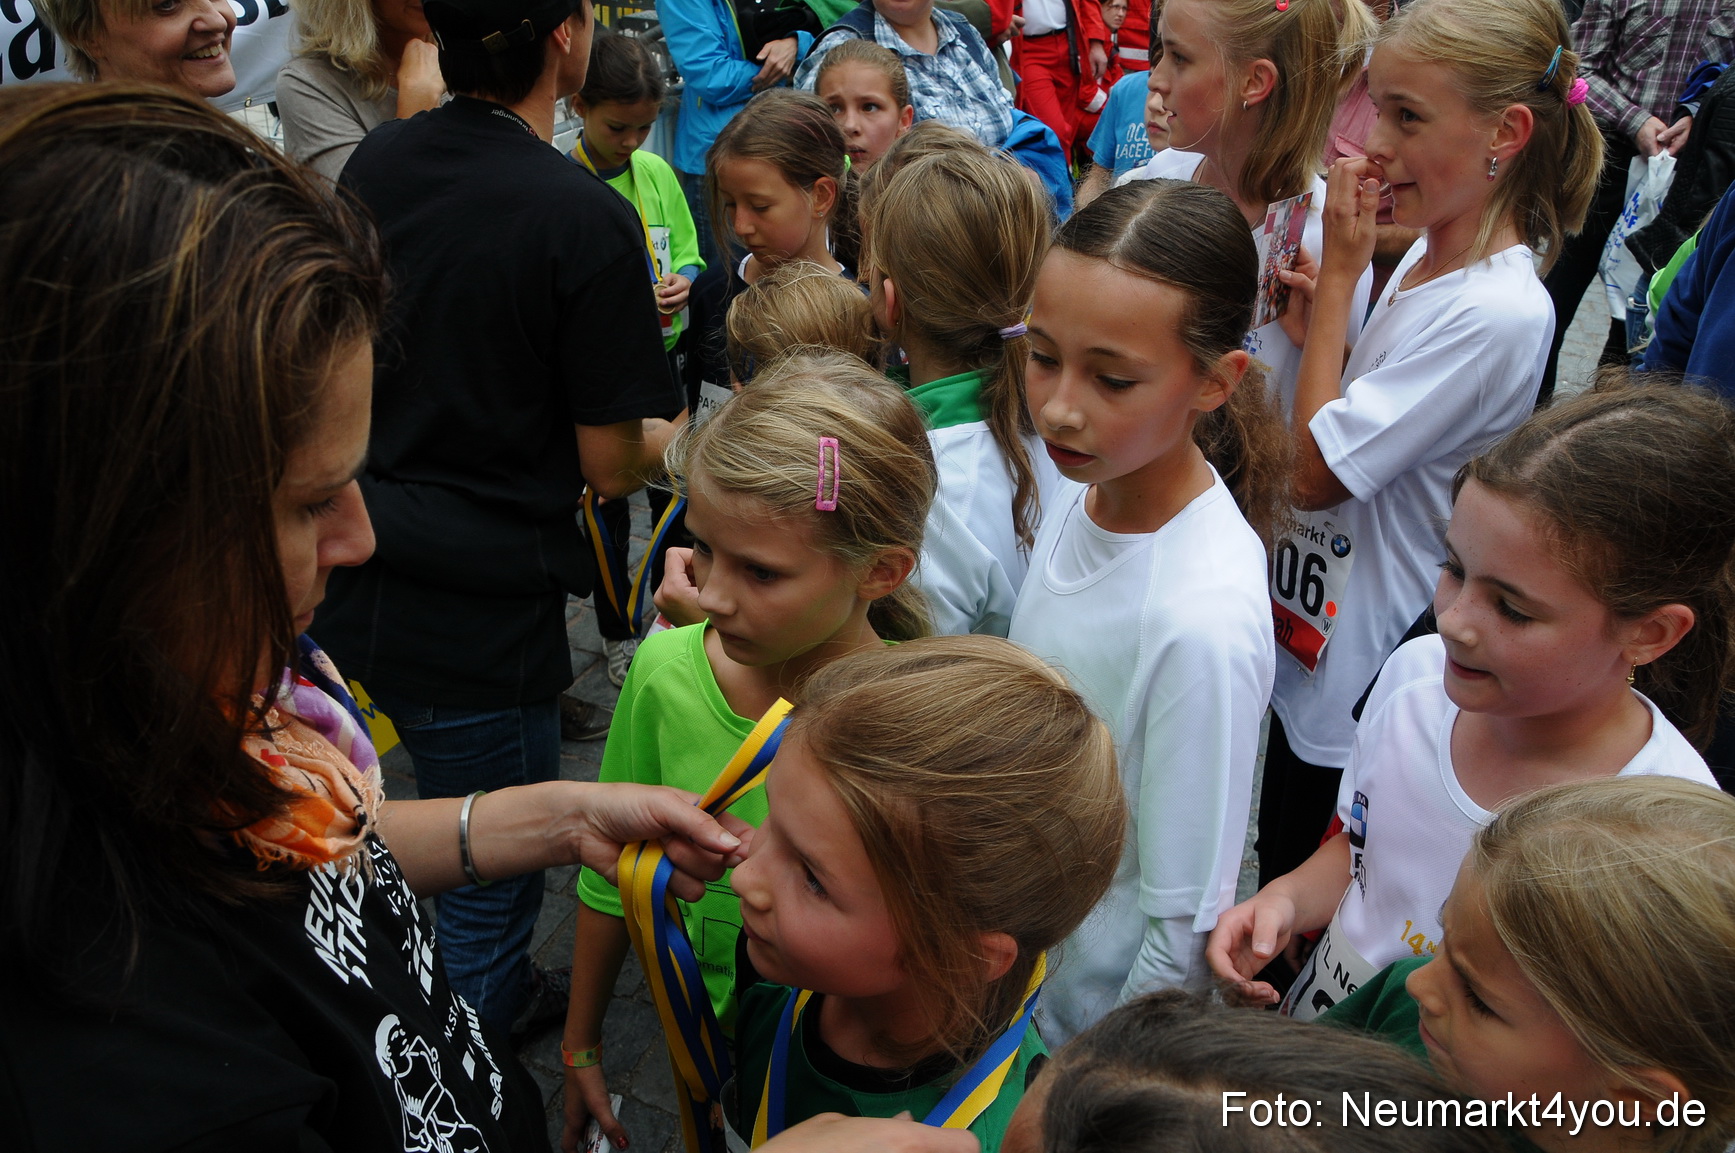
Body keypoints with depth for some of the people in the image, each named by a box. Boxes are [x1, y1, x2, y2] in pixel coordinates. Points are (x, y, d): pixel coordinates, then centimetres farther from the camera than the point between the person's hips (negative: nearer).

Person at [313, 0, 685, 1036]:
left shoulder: (375, 164, 2)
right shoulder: (587, 219, -19)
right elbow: (611, 467, -14)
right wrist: (671, 431, 9)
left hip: (352, 591, 7)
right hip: (478, 619, -7)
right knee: (492, 879, 13)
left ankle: (502, 993, 50)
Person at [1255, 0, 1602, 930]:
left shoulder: (1499, 313, -26)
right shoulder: (1424, 259, 1)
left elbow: (1316, 468, -22)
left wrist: (1339, 275, -18)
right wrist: (1316, 319, -8)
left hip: (1362, 682, -8)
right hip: (1308, 643, 8)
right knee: (1279, 887, 25)